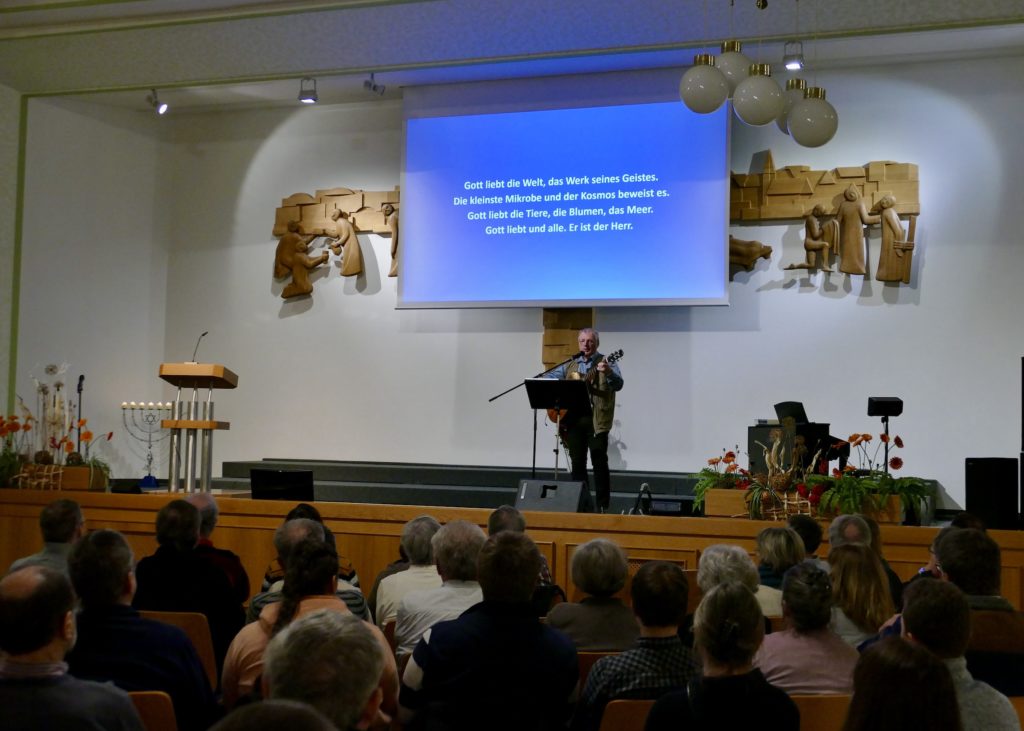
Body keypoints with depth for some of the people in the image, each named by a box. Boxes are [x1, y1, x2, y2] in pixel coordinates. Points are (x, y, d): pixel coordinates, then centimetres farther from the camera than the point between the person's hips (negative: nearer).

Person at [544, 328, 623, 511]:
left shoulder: (606, 363, 1)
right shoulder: (570, 364, 15)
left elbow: (618, 385, -14)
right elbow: (548, 378, 20)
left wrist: (608, 373, -35)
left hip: (596, 419, -5)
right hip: (573, 418, 5)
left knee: (599, 461, -8)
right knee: (577, 462, 8)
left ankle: (603, 505, -3)